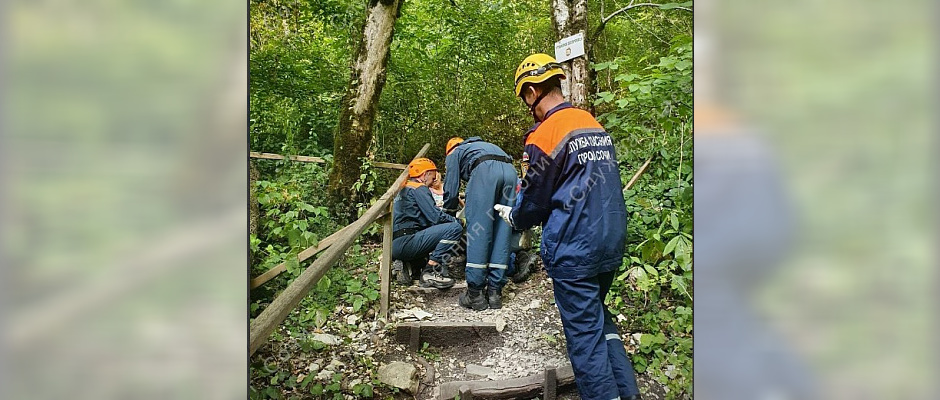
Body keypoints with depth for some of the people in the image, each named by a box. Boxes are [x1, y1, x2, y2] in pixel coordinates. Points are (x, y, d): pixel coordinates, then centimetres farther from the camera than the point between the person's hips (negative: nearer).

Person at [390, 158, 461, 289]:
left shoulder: (403, 189, 27)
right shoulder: (419, 188, -1)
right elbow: (435, 216, -11)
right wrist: (457, 221, 4)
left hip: (394, 246, 10)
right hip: (406, 242, -10)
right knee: (455, 228, -13)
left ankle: (404, 264, 8)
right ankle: (430, 271, -14)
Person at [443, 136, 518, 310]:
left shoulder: (454, 153, 27)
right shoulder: (484, 145, 44)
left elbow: (451, 189, 20)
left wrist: (450, 211, 38)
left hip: (485, 170, -5)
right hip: (510, 171, 5)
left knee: (478, 232, -3)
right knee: (502, 233, 6)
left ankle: (476, 294, -4)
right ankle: (495, 292, 5)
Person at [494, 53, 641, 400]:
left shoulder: (544, 135, -15)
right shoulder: (595, 125, 9)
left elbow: (535, 199, -6)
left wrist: (513, 217, 15)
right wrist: (530, 187, 24)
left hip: (573, 251, -8)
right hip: (612, 244, 8)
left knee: (585, 334, 3)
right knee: (598, 316, 23)